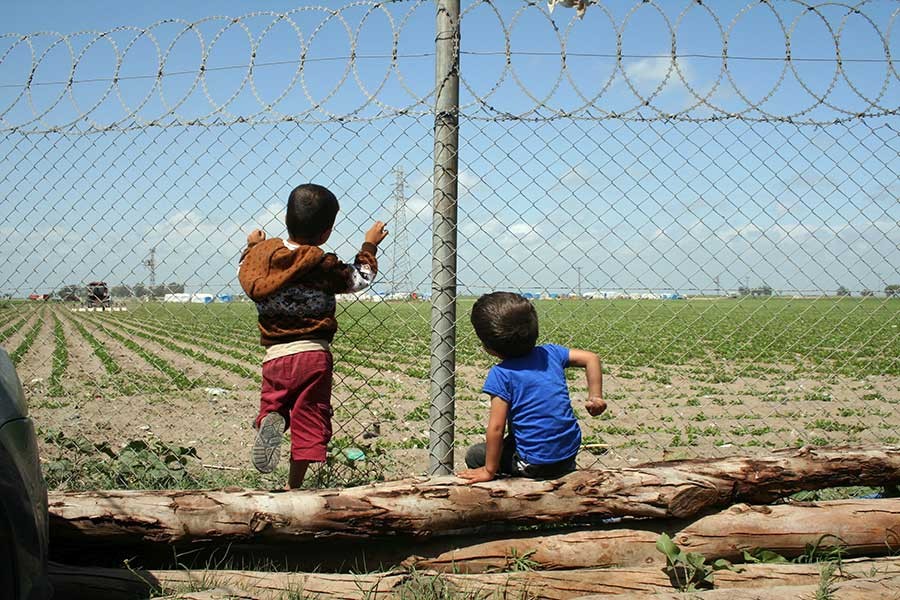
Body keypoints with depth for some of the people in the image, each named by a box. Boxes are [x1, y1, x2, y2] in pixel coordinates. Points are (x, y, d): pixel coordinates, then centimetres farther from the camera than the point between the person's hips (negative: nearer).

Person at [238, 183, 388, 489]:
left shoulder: (263, 252, 2)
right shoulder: (323, 265, -8)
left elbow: (244, 273, 22)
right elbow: (360, 279, 6)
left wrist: (252, 245, 39)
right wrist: (370, 245, 20)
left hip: (275, 355, 3)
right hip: (313, 354, -3)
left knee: (273, 405, 23)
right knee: (308, 424, 7)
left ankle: (269, 421, -12)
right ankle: (293, 488, 8)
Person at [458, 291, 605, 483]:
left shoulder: (500, 374, -15)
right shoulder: (549, 352, 1)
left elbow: (496, 428, -16)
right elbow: (591, 358, 3)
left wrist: (489, 470, -7)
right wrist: (595, 397, 8)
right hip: (570, 455, 6)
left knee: (475, 455, 11)